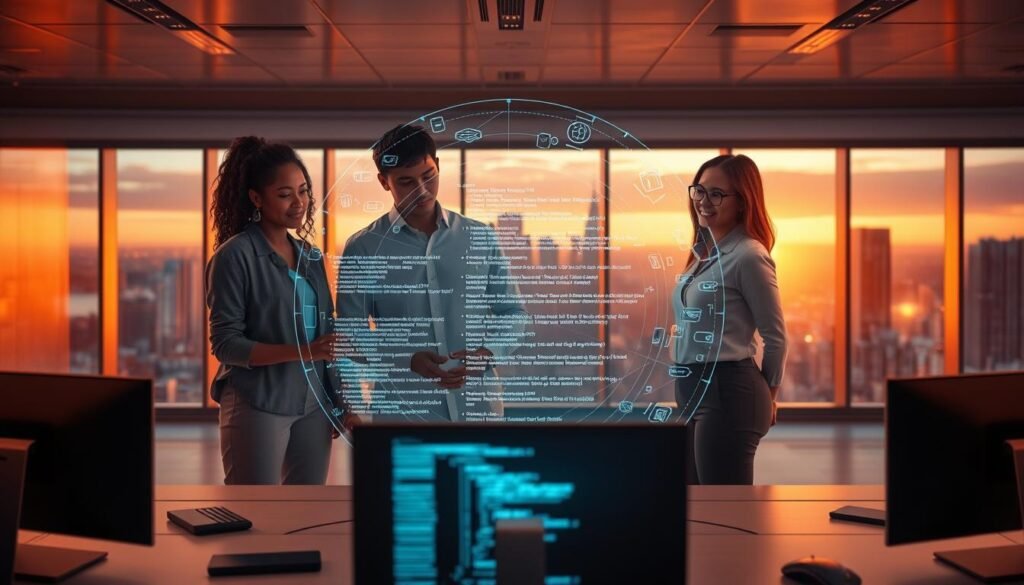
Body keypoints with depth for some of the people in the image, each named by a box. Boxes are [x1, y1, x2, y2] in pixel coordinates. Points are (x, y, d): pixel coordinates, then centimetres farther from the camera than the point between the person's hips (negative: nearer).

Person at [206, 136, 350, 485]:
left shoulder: (310, 255, 11)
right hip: (257, 406, -6)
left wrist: (337, 402, 12)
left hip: (313, 405, 6)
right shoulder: (235, 255, -9)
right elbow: (225, 344, -14)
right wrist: (302, 351, -23)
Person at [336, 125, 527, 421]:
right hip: (403, 415, -2)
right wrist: (408, 360, -19)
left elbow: (512, 311, 11)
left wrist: (488, 352, -11)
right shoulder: (363, 249, -2)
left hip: (477, 410, 2)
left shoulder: (481, 238, 5)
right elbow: (351, 331, -2)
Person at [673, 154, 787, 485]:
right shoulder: (704, 253, 14)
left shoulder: (748, 256, -13)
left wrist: (767, 393, 4)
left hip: (727, 394, -9)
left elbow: (775, 336, -8)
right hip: (692, 392, 9)